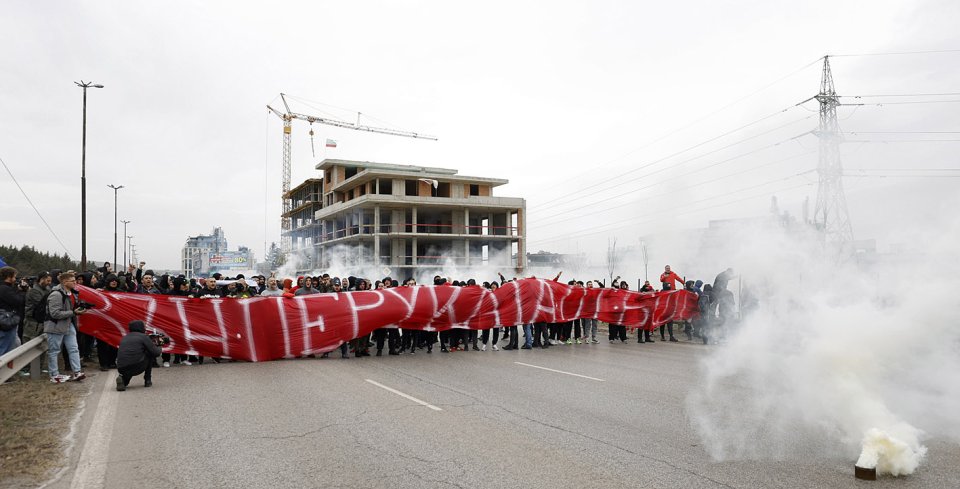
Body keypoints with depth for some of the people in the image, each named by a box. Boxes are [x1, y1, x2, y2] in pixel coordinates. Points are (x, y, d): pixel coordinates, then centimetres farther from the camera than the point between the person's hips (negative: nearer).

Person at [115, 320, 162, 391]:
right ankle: (147, 380, 19)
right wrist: (158, 348, 26)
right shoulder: (143, 336, 4)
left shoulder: (124, 338, 22)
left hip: (121, 370, 5)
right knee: (151, 354, 21)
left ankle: (123, 379, 3)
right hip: (137, 368, -5)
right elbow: (156, 353, 0)